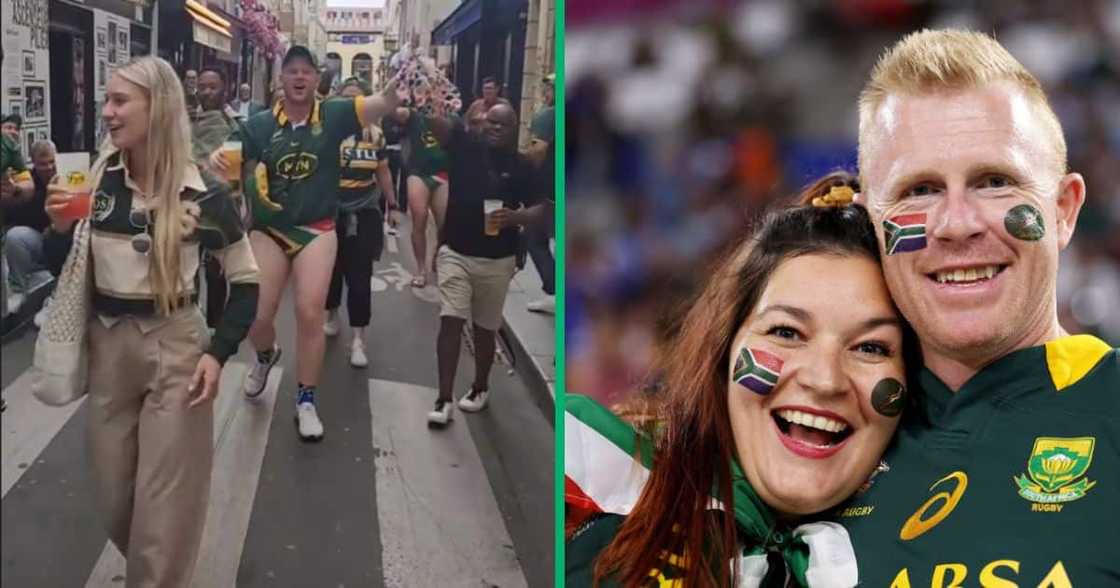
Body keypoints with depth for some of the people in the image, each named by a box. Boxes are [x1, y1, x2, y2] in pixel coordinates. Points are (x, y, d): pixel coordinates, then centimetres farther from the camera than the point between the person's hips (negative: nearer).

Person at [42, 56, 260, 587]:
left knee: (163, 504, 2)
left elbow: (246, 281, -2)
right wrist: (60, 228, -12)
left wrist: (218, 352, -12)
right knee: (113, 498, 15)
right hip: (106, 344, 4)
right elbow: (60, 267, 8)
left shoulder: (202, 193, -11)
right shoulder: (95, 179, -2)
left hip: (173, 345, -4)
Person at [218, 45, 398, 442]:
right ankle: (266, 356, 38)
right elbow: (235, 163, 1)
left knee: (310, 314, -6)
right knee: (256, 315, 0)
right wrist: (218, 161, -24)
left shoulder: (334, 115, -6)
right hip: (268, 230, 1)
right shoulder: (261, 125, -4)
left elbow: (385, 104, -15)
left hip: (316, 230, -1)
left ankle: (306, 401, 9)